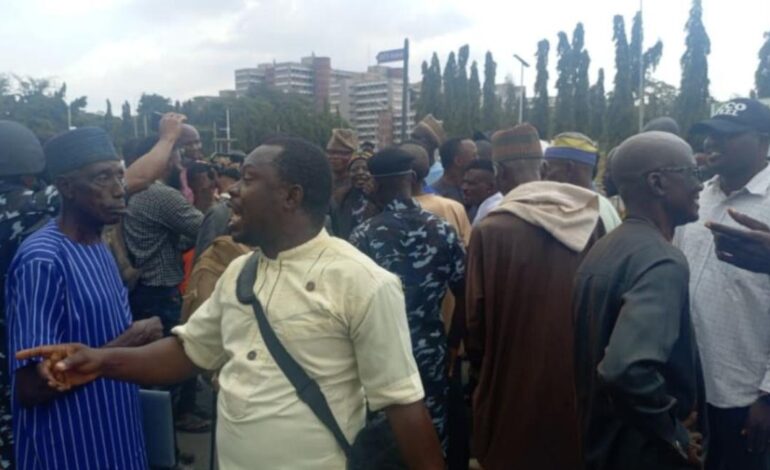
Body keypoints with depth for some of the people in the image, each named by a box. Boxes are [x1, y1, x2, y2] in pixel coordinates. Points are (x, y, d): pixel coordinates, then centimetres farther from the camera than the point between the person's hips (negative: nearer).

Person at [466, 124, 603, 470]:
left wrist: (479, 369, 8)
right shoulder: (591, 220, -4)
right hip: (580, 379, 4)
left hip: (513, 386, -4)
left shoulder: (489, 231, -17)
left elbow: (477, 318, -11)